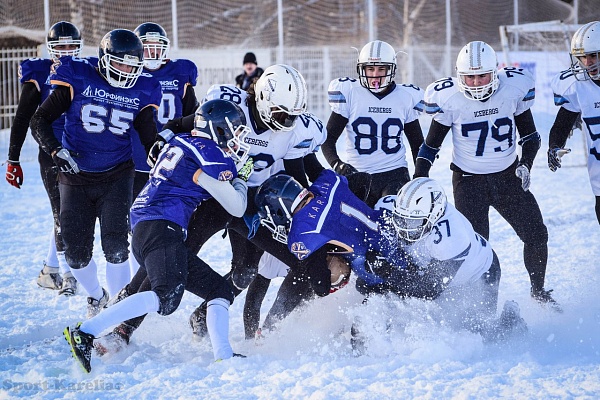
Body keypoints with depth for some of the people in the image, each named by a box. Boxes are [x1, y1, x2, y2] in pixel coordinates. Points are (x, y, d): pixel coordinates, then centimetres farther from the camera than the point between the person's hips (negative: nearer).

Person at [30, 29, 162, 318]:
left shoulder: (139, 92, 1)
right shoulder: (78, 80, -8)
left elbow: (149, 138, 10)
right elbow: (39, 120, -6)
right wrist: (55, 150, -21)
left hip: (116, 177, 1)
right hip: (75, 177, 0)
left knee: (115, 245, -16)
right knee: (76, 250, 0)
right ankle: (95, 297, 28)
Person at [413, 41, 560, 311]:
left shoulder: (514, 87, -12)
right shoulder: (448, 98, -16)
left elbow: (529, 134, 3)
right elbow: (431, 143, -3)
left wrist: (526, 164, -12)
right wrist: (419, 178, -11)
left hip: (508, 176, 3)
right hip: (468, 180, -3)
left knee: (536, 235, 5)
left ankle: (538, 291, 26)